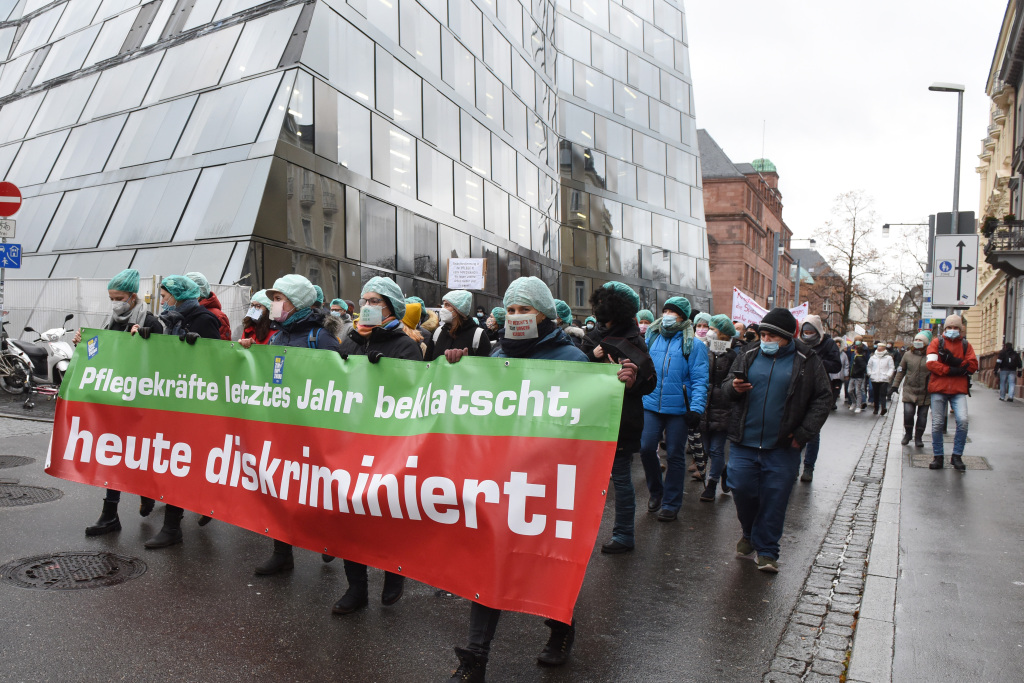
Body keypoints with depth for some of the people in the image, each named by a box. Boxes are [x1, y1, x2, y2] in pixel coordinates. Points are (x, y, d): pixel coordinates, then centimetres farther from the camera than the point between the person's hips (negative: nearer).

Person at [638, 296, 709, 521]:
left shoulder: (694, 345, -3)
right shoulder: (652, 339, 9)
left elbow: (699, 380, -7)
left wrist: (696, 409, -17)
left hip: (679, 408, -3)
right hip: (651, 405, 3)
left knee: (675, 455, 6)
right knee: (646, 448, -1)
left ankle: (671, 504, 19)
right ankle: (656, 491, 24)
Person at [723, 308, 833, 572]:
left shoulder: (806, 361, 0)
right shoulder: (749, 354, 7)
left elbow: (823, 399, 3)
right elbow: (727, 383, 16)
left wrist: (803, 433, -5)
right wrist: (733, 387, -10)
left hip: (782, 447, -2)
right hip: (744, 443, 2)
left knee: (775, 499, 2)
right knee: (741, 489, 1)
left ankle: (766, 551, 18)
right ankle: (750, 534, 30)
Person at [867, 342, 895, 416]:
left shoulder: (888, 357, 2)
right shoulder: (873, 357, 10)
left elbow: (892, 368, 4)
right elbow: (869, 366, 19)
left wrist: (888, 375, -8)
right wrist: (870, 374, 7)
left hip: (884, 379, -3)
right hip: (874, 379, 3)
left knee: (883, 394, -16)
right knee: (875, 395, 9)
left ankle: (883, 407, -24)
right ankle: (876, 409, 17)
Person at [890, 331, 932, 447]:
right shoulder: (908, 355, 6)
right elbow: (901, 371, 12)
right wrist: (895, 386, 8)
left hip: (925, 392, -1)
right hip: (909, 391, 1)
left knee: (922, 416, 5)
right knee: (908, 413, -8)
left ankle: (918, 438, 20)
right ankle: (908, 434, 16)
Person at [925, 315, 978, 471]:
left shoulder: (966, 345, 12)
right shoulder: (937, 342, 7)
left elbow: (973, 366, 0)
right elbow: (931, 363, -8)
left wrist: (955, 362, -13)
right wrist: (951, 370, -16)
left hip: (959, 390, 1)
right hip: (938, 388, -1)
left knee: (963, 421, -13)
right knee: (937, 424, 3)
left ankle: (957, 456, 2)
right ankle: (938, 457, 16)